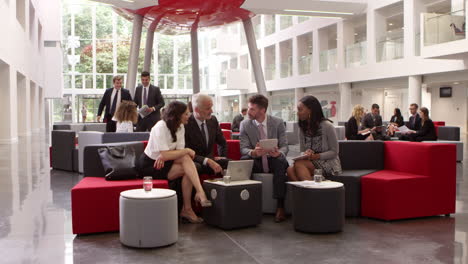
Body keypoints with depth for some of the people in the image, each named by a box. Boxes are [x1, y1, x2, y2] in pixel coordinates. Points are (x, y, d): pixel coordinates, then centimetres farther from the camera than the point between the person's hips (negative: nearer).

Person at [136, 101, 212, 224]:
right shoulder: (160, 127, -20)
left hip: (164, 162, 7)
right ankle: (200, 192, -24)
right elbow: (165, 155, -27)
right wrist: (187, 151, -20)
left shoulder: (180, 127, 2)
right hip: (149, 165, -7)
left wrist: (165, 156, -25)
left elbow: (179, 152, -6)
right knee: (186, 159, -26)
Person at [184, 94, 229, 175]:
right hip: (195, 162, -5)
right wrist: (207, 161, -28)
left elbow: (222, 143, 22)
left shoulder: (213, 120, 6)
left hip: (210, 160, 5)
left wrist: (223, 157, 5)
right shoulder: (186, 124, -14)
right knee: (196, 167, -39)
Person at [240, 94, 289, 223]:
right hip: (255, 163, 1)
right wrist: (253, 152, -31)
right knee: (244, 160, -31)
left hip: (273, 161, -1)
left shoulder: (278, 123, -1)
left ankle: (280, 206, -32)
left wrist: (279, 153, -31)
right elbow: (243, 148, -6)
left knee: (281, 161, -35)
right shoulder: (245, 124, 1)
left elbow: (284, 146, -5)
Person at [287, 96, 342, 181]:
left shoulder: (327, 126, -9)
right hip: (311, 162, 5)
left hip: (329, 164, -5)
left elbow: (334, 152, -7)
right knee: (290, 170, -27)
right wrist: (306, 153, -10)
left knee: (298, 164, -32)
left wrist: (316, 156, -21)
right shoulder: (304, 127, 11)